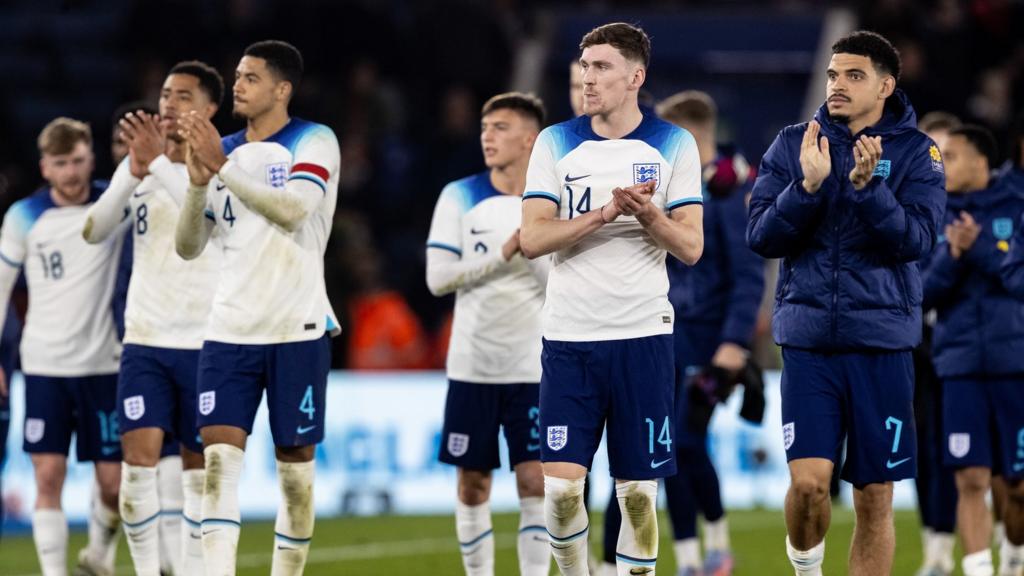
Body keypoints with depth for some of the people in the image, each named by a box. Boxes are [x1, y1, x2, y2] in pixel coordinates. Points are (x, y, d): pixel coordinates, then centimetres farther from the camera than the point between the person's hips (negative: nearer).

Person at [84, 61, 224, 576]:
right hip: (145, 341, 2)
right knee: (140, 458, -10)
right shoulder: (138, 165, 7)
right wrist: (135, 172, -18)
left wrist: (157, 162, -34)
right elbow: (94, 231, -4)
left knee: (199, 469, 3)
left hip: (206, 344, -2)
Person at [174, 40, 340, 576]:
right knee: (219, 454, -11)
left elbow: (293, 209, -21)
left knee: (295, 463, 4)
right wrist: (198, 183, -8)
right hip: (230, 329, 4)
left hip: (296, 330, -3)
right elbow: (188, 247, 9)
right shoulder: (222, 151, 11)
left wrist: (223, 167, -23)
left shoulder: (314, 143, -3)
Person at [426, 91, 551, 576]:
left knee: (535, 479, -7)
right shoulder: (459, 197, 1)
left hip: (533, 367, -1)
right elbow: (438, 277, -7)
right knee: (473, 480, 5)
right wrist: (503, 254, -15)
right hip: (473, 366, 1)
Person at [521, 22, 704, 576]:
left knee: (638, 491, 2)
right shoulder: (555, 142, 4)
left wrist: (646, 215, -19)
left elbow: (691, 246, 0)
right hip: (569, 338, 0)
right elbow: (532, 238, -6)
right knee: (560, 485, -6)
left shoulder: (674, 145, 3)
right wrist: (605, 212, -18)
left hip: (643, 338, 0)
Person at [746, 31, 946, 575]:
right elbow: (761, 236, -2)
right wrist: (808, 185, -17)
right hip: (808, 338, 0)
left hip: (881, 342, 0)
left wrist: (866, 185, -25)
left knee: (874, 500, 3)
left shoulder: (915, 152, 1)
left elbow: (915, 240, -11)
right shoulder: (792, 144, 5)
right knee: (809, 480, -12)